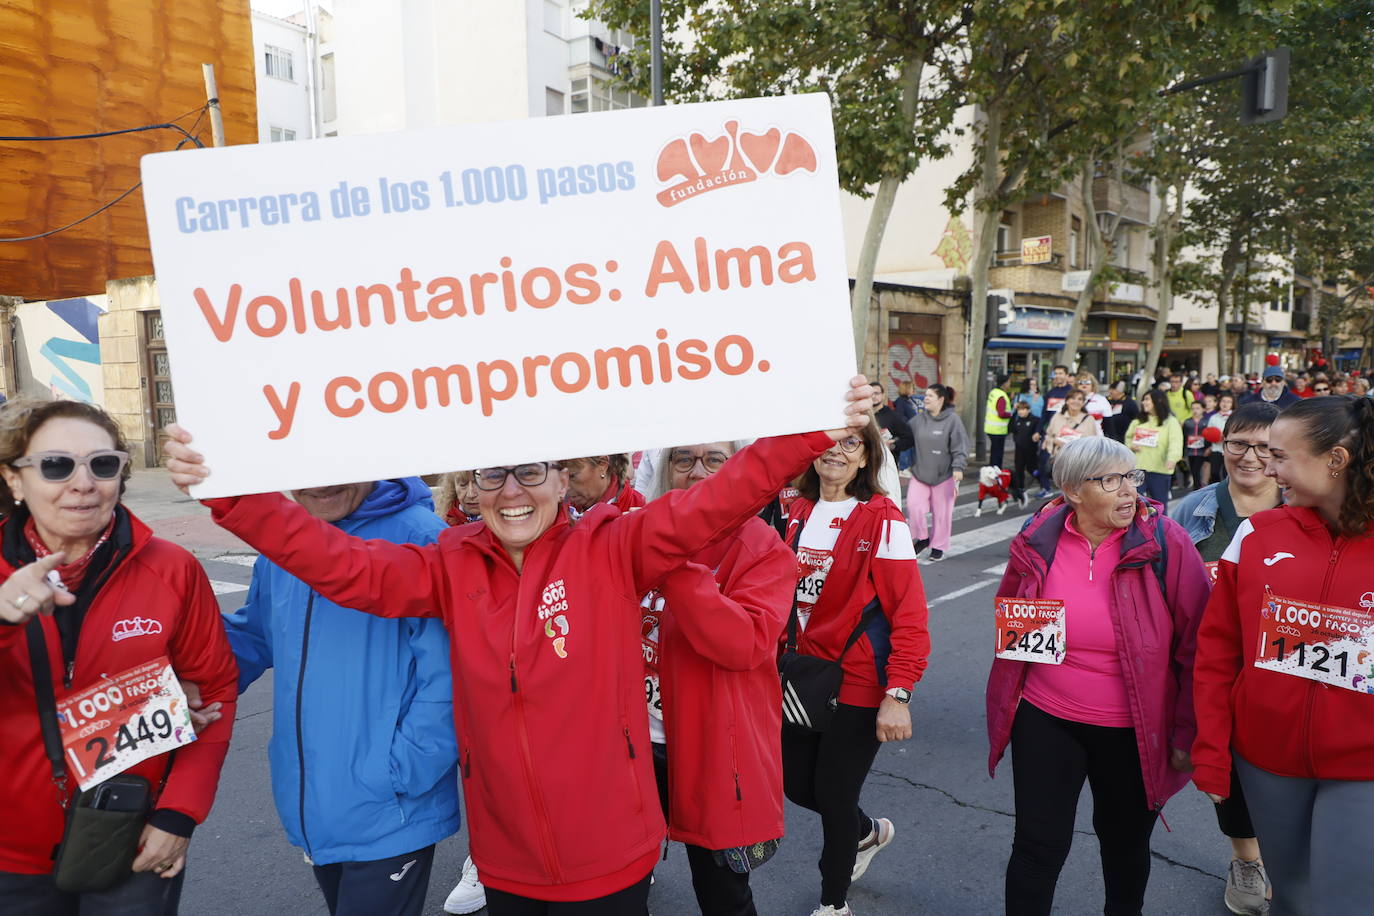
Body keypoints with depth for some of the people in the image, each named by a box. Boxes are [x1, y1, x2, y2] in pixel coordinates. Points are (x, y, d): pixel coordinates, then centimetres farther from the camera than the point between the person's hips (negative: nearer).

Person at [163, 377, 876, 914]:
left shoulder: (612, 551, -11)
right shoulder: (452, 567, -3)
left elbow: (712, 503, -20)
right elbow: (340, 564, -9)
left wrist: (814, 432, -31)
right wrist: (230, 492, -20)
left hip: (609, 856, -2)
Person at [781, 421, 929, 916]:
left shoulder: (881, 520, -14)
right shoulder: (798, 512, 3)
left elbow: (909, 613, -17)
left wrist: (898, 694, -22)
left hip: (857, 681, -6)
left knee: (834, 795, 6)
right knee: (796, 782, 16)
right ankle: (869, 831, 48)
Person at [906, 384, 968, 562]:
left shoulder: (952, 420, -10)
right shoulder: (918, 419, 1)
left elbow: (960, 447, -12)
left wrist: (958, 467, -21)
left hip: (944, 475, -3)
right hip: (919, 473, 3)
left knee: (941, 513, 6)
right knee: (913, 506, -7)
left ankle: (938, 547, 24)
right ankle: (922, 538, 17)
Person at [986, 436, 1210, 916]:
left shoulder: (1167, 543, -14)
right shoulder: (1037, 540, -7)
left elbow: (1196, 647, -8)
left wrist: (1187, 732, -7)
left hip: (1133, 732, 0)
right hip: (1045, 720, 1)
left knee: (1125, 841, 21)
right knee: (1039, 845, 6)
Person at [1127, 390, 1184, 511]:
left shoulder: (1170, 422, -5)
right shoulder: (1138, 421, 12)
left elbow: (1176, 442, -20)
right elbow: (1128, 437, 24)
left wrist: (1172, 459, -38)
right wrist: (1131, 445, 0)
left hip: (1160, 470, -4)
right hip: (1138, 468, 4)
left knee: (1160, 504, 8)